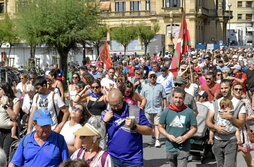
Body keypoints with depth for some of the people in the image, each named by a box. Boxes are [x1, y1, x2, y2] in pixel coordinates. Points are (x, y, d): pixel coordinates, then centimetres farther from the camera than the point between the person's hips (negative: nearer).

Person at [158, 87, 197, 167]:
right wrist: (168, 136, -10)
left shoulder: (189, 112, -5)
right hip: (170, 147, 3)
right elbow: (160, 127, 8)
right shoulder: (166, 111, 0)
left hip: (183, 148, -3)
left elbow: (194, 128, 1)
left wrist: (184, 137, -14)